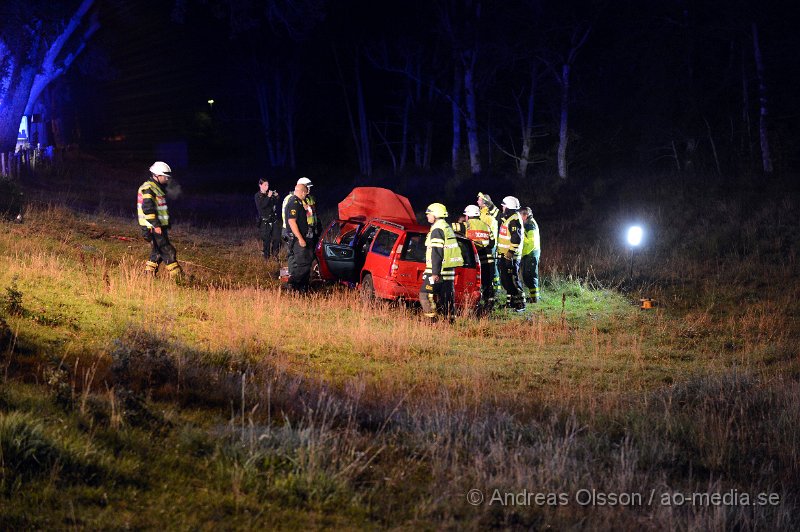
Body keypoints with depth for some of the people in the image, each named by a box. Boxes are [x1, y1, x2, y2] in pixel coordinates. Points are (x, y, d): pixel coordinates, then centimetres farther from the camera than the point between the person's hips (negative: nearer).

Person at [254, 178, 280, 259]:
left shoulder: (270, 194, 10)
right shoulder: (258, 196, -2)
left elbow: (276, 205, 13)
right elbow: (261, 205, -19)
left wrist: (276, 197, -3)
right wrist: (268, 197, -21)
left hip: (273, 219, 4)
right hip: (265, 221, -4)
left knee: (276, 239, 1)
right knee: (266, 240, -3)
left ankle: (274, 255, 16)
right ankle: (266, 257, 6)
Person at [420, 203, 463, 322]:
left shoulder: (437, 230, -13)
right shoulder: (447, 227, 19)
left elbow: (436, 253, -19)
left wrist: (435, 272, -22)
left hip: (438, 271, -10)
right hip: (449, 270, 10)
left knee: (425, 295, -8)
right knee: (447, 297, 11)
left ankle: (432, 319, -14)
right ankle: (451, 319, 11)